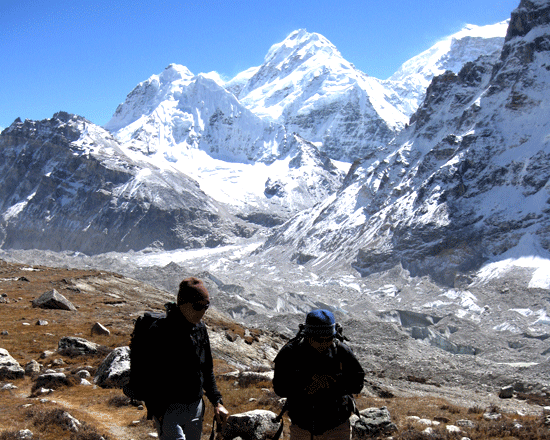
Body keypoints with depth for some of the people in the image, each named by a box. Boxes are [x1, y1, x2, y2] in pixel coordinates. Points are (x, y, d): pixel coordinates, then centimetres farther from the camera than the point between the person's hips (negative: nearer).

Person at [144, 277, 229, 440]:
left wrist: (216, 402, 13)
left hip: (195, 407, 7)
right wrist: (158, 413, -17)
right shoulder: (161, 331, -16)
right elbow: (153, 377, -16)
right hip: (168, 410, -7)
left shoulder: (200, 328, 6)